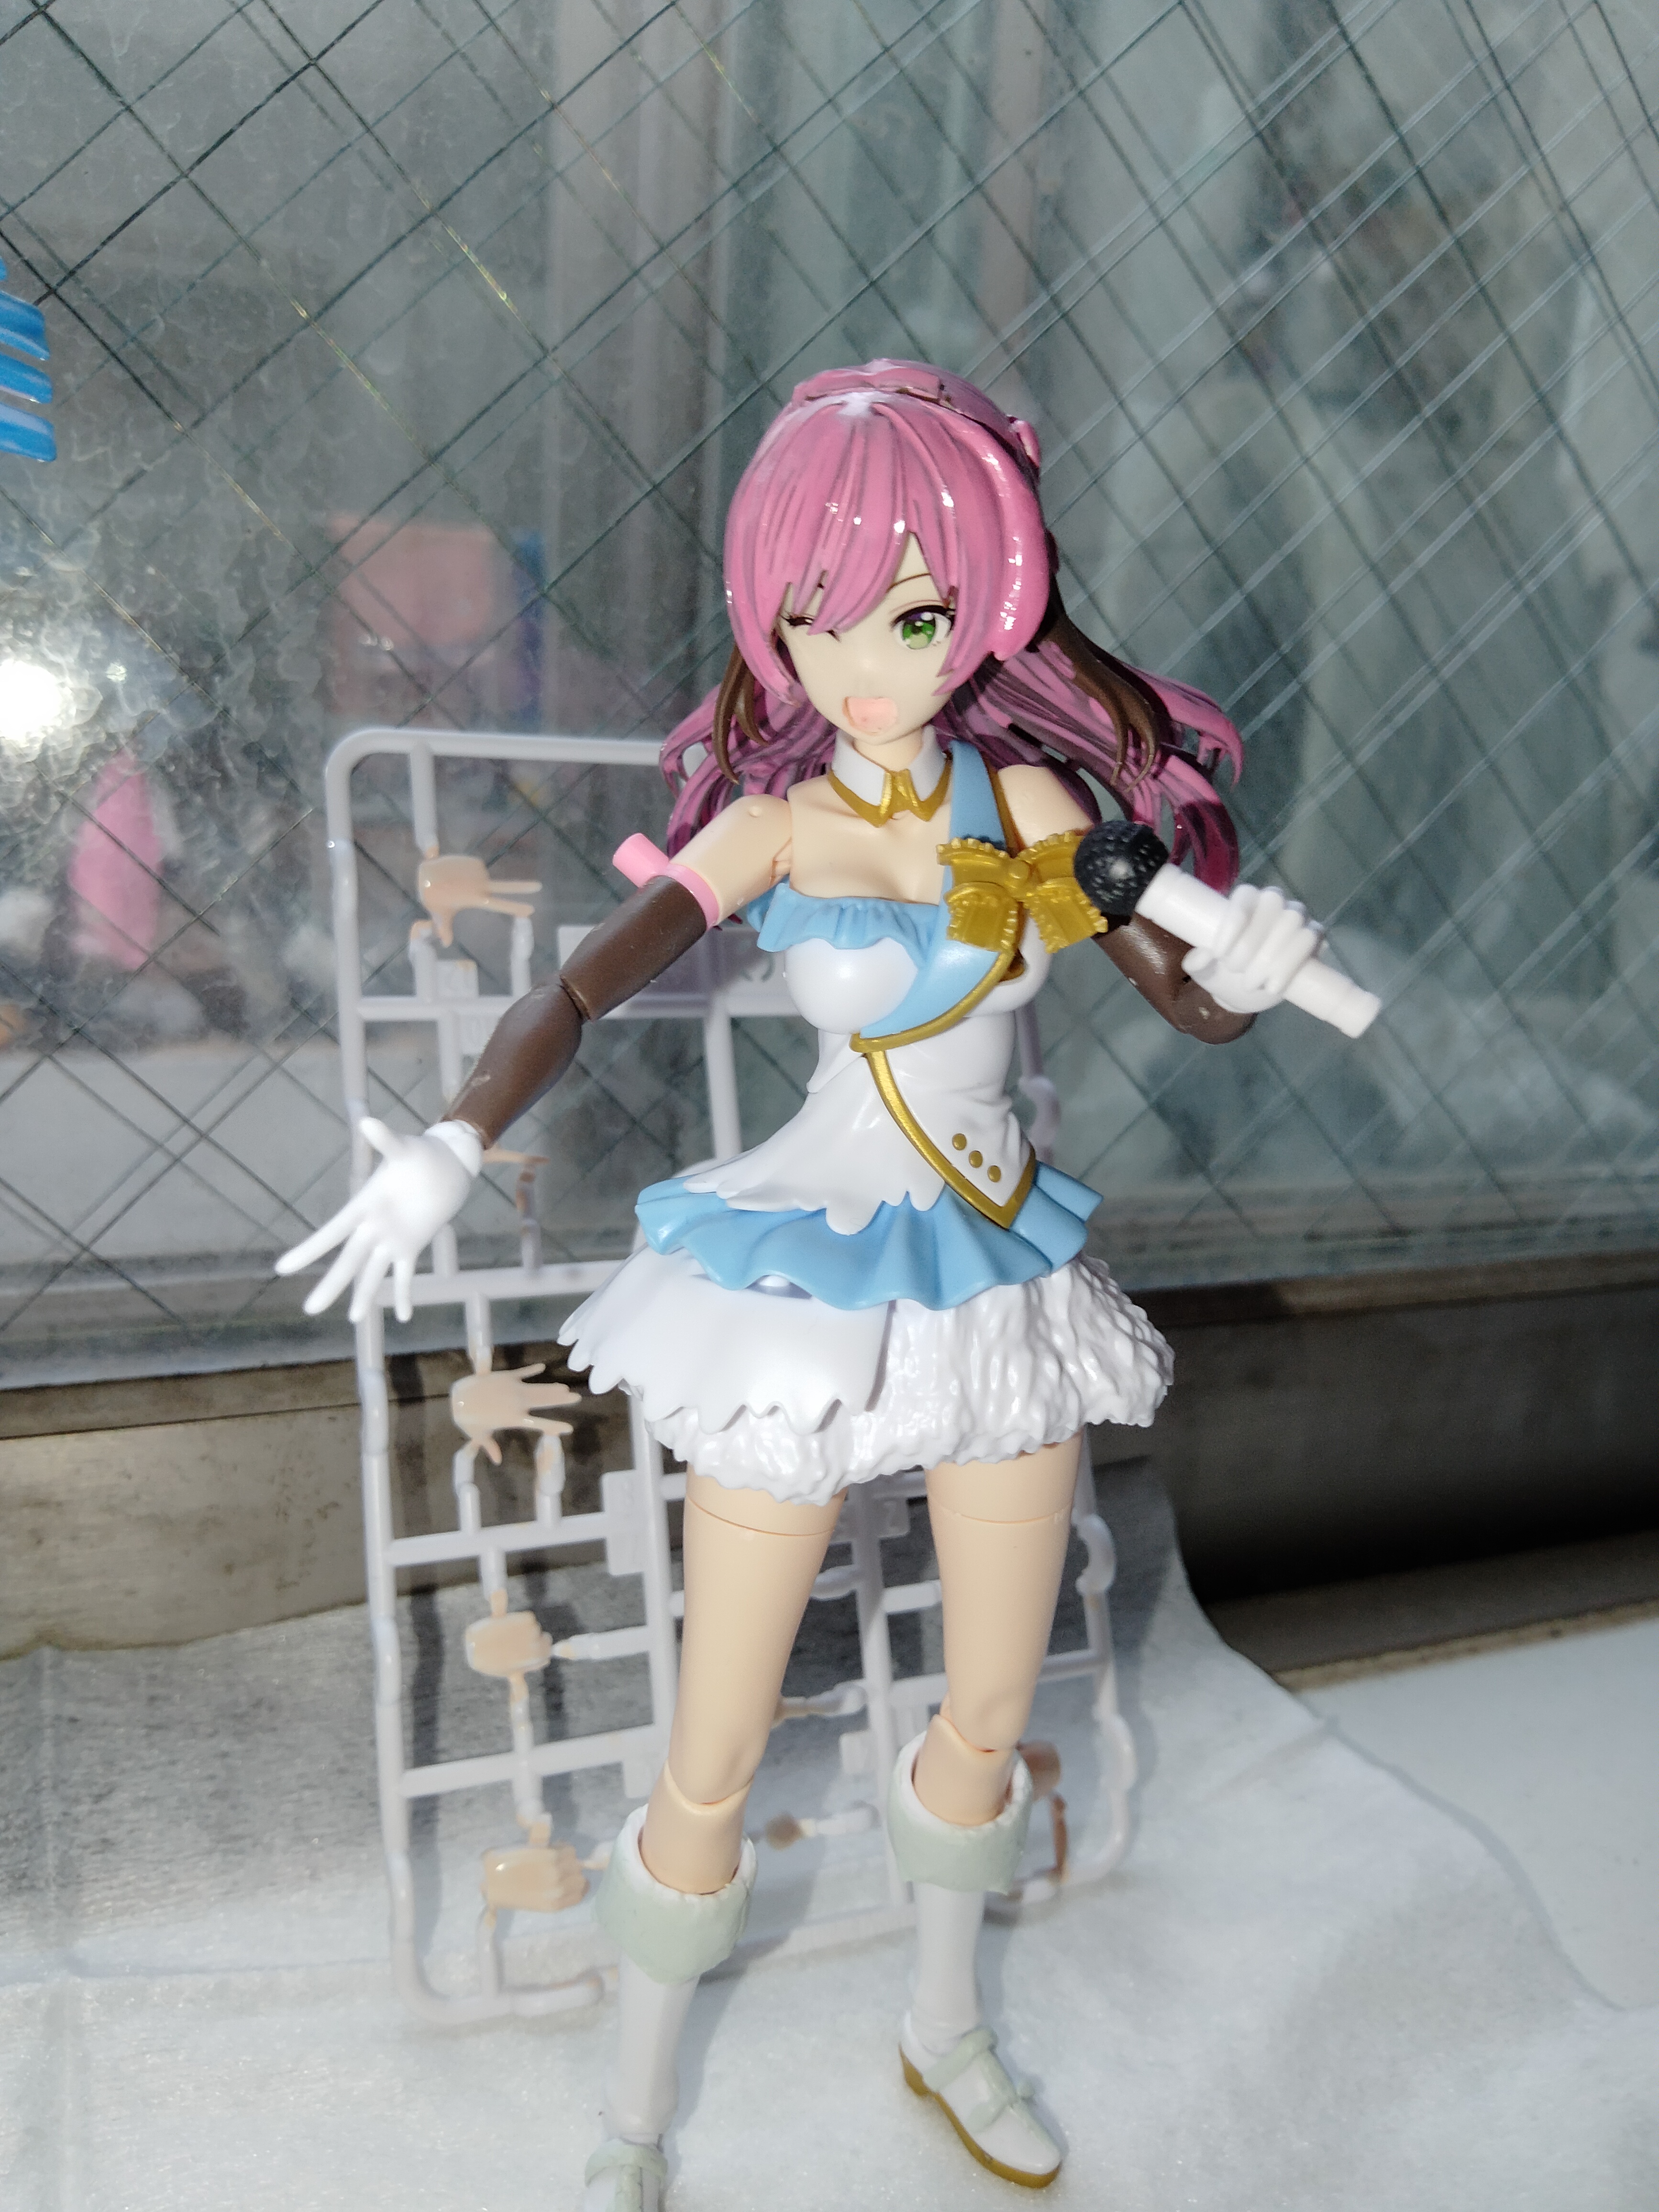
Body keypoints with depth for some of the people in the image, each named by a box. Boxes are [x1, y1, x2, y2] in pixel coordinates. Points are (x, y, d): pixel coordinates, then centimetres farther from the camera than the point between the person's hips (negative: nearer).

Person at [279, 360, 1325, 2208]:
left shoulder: (1032, 798, -3)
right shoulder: (775, 824, -12)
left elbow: (1193, 1002, 3)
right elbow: (582, 985, -25)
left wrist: (1253, 969, -20)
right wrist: (450, 1147, -43)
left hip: (1006, 1273, 4)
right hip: (809, 1280, -4)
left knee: (991, 1715, 19)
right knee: (714, 1760, 6)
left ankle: (946, 2032, 48)